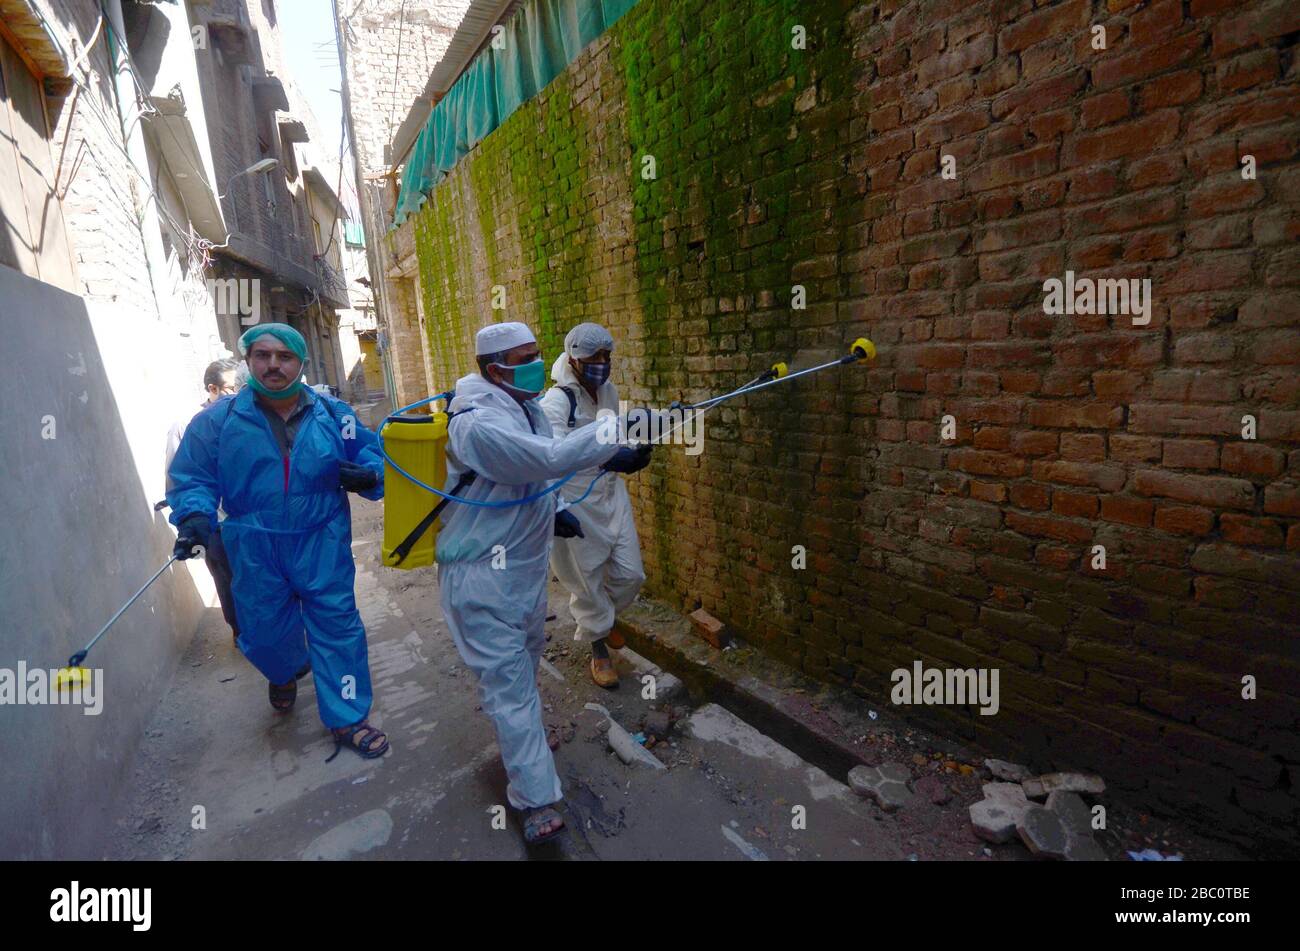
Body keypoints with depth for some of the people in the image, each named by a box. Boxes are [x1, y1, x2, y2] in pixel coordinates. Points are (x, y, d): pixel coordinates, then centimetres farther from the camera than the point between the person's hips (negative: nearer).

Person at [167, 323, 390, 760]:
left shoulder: (332, 413, -1)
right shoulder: (218, 419, -3)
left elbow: (372, 454, 9)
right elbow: (192, 477, 3)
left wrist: (367, 475, -14)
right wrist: (194, 515, -17)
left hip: (322, 545, 0)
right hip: (254, 552, 1)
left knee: (338, 627, 3)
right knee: (264, 631, 18)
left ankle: (347, 719, 21)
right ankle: (284, 672, 56)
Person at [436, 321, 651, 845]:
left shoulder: (526, 408, 7)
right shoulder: (478, 422, -25)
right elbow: (549, 458, -37)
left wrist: (552, 511, 4)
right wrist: (618, 431, -37)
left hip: (525, 565, 9)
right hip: (482, 572, -9)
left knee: (525, 660, 25)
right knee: (508, 679, -3)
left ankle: (521, 740, 50)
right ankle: (536, 800, 8)